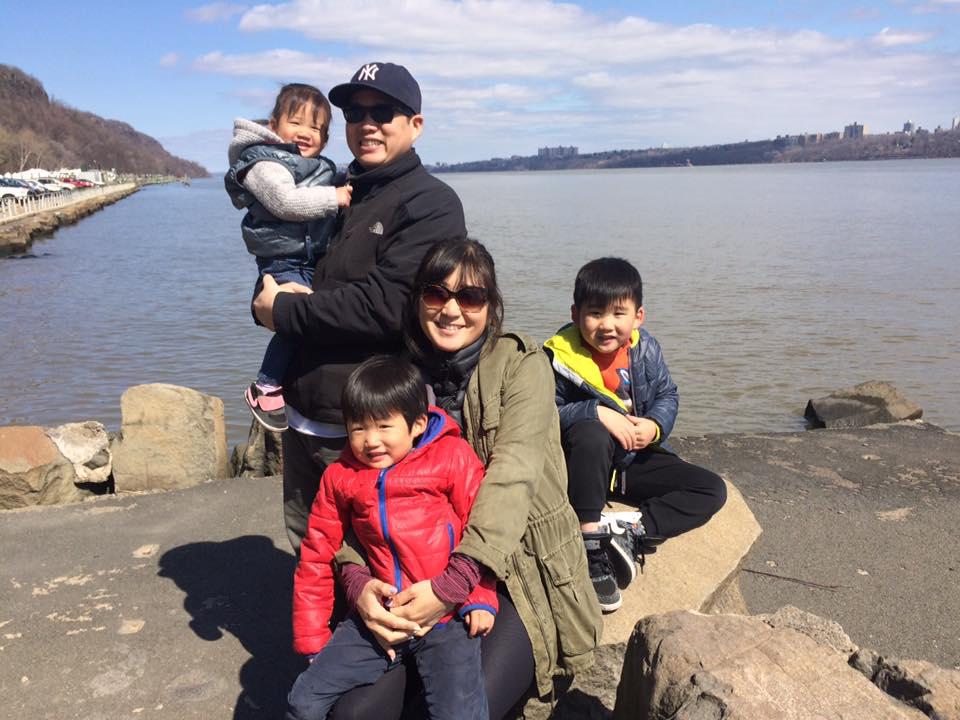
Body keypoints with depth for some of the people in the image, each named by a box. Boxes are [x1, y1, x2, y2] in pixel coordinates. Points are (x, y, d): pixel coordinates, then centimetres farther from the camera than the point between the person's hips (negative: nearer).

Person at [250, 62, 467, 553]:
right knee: (306, 548, 23)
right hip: (304, 418, 7)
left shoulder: (430, 205, -11)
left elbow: (386, 306, -22)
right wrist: (269, 295, -7)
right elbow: (277, 264, 18)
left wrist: (284, 311, -14)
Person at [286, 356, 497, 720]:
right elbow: (316, 556, 11)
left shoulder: (453, 457, -3)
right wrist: (311, 638, 12)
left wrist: (480, 599, -3)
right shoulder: (339, 477, 6)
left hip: (446, 620, -3)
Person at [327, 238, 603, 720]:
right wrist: (358, 579, -19)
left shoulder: (522, 365, -7)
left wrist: (451, 585, -30)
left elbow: (511, 479, -20)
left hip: (517, 569, -3)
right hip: (419, 579, 3)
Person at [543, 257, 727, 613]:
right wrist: (597, 413, -31)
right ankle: (590, 544, -34)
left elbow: (667, 395, 6)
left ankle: (633, 528, -21)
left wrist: (654, 426, -16)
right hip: (585, 464, -5)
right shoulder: (560, 356, -16)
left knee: (712, 491, -6)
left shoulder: (646, 350, -3)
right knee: (591, 434, -40)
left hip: (637, 459, 5)